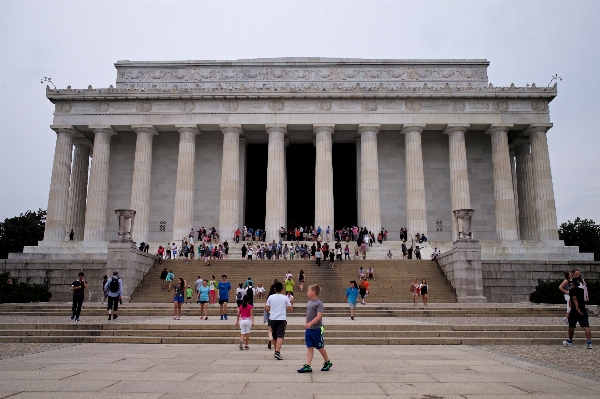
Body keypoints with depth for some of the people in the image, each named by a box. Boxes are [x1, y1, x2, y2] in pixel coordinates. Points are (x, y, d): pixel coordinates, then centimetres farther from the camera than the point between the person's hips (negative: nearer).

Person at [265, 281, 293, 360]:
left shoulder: (270, 297, 0)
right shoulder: (285, 298, -3)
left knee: (275, 336, 16)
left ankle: (276, 351, 28)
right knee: (280, 336, -7)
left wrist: (265, 304, 23)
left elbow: (267, 309, 4)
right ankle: (277, 352, -23)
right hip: (281, 319, -3)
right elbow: (291, 309, 1)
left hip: (273, 319, 3)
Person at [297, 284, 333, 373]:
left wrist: (310, 323, -33)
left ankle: (328, 362, 27)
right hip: (308, 329, 6)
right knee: (310, 347, 4)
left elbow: (319, 316, -23)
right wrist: (307, 325, 19)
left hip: (317, 329, -6)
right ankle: (307, 366, 4)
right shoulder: (308, 302, 9)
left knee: (320, 347, 7)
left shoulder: (319, 303, -14)